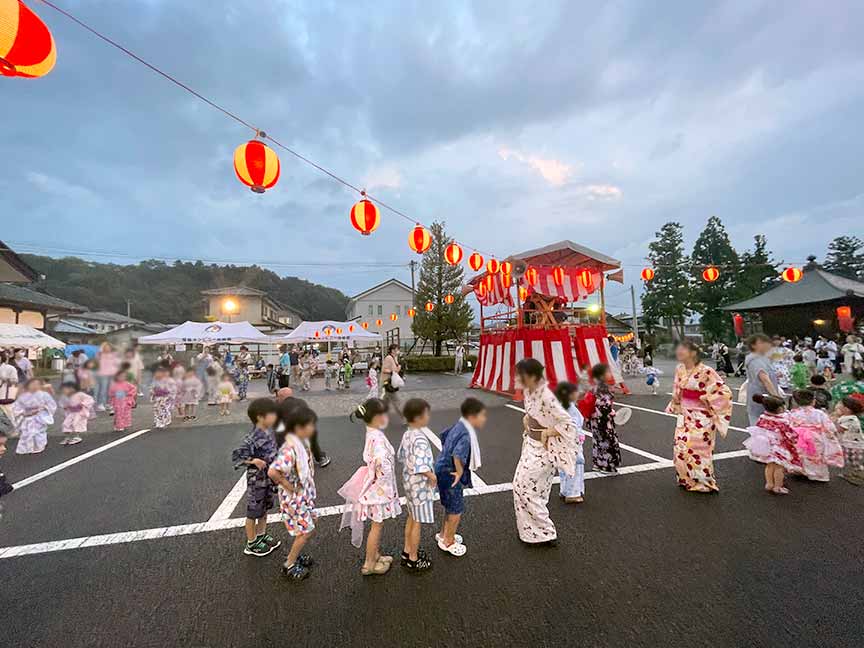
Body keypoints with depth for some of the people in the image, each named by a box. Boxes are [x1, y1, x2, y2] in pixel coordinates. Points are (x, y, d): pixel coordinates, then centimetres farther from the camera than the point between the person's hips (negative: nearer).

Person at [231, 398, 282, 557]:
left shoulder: (270, 432, -5)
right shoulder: (252, 439, -29)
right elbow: (236, 457, -24)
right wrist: (254, 461, -32)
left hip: (269, 478, 7)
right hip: (257, 480, -7)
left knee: (265, 509, 24)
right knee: (253, 512, 14)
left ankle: (262, 535, 44)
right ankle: (251, 544, 33)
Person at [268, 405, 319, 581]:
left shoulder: (302, 442, -3)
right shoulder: (290, 449, -32)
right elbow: (272, 472, -38)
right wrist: (289, 486, -23)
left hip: (304, 493, 8)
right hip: (294, 497, -8)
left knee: (305, 528, 21)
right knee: (306, 531, 2)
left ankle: (294, 554, 42)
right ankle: (289, 565, 21)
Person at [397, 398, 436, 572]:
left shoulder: (407, 434, -2)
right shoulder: (420, 439, -31)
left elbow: (401, 455, 9)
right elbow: (420, 465, -36)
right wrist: (432, 476, -21)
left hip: (409, 482, 9)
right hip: (420, 485, -9)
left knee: (411, 518, 24)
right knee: (417, 523, 10)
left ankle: (407, 551, 41)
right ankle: (413, 560, 28)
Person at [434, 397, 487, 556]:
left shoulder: (458, 427, 0)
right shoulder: (467, 435, -28)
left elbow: (443, 435, 18)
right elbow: (457, 455, -43)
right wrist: (460, 473, -26)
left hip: (443, 470, 9)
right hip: (450, 475, -9)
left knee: (450, 507, 27)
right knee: (456, 510, 11)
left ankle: (443, 534, 46)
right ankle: (448, 542, 30)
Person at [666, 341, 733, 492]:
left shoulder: (705, 371, -19)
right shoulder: (680, 369, 2)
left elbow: (724, 391, -16)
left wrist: (711, 407, -10)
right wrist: (676, 406, 17)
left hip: (701, 417, -6)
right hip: (685, 415, 6)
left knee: (697, 450, 2)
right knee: (680, 449, 8)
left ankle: (704, 482, 20)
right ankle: (686, 479, 26)